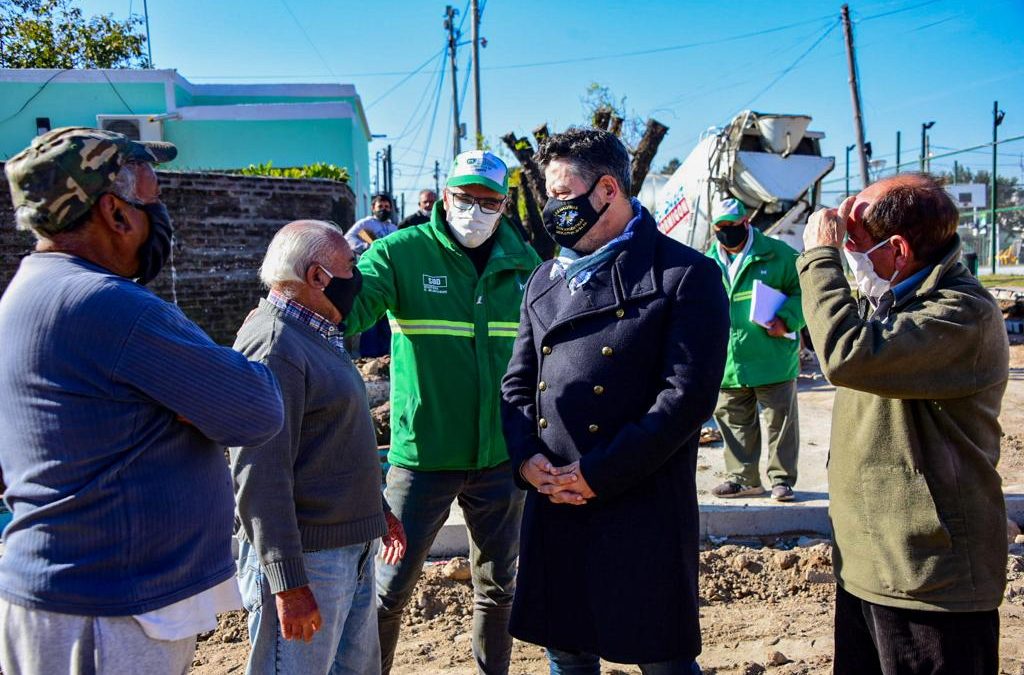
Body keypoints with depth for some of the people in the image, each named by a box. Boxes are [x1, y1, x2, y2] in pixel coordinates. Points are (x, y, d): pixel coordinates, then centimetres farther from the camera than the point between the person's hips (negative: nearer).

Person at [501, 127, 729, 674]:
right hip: (552, 506, 6)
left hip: (643, 511, -5)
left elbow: (688, 394, -14)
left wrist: (597, 475, -16)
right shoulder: (546, 280, 13)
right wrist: (525, 457, -4)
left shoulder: (686, 275, -7)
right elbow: (518, 381, 14)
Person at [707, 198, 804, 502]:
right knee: (735, 422, 12)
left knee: (780, 419, 4)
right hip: (728, 363, 4)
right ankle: (744, 478, 25)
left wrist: (786, 320, -15)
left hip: (773, 359, -4)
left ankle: (782, 478, 17)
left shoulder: (777, 254, -3)